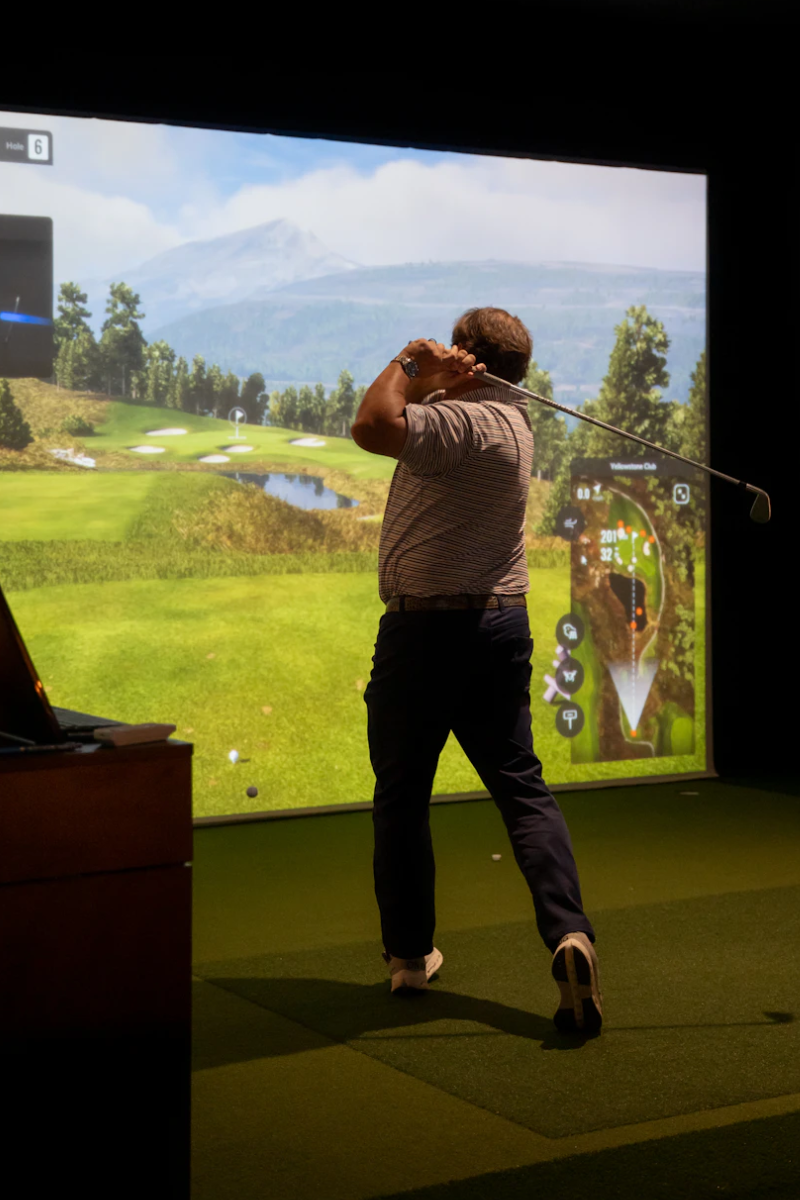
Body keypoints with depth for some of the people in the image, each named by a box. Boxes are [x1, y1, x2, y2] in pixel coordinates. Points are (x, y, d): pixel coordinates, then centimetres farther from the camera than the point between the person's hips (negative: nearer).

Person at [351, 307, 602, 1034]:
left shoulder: (464, 420, -15)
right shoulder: (510, 418, 15)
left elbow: (373, 428, -30)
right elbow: (397, 427, 21)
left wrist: (407, 366, -14)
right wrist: (427, 382, 2)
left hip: (425, 630, -7)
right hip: (501, 626, 8)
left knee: (402, 797, 8)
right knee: (522, 789, 4)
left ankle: (411, 953, 18)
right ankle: (568, 933, -13)